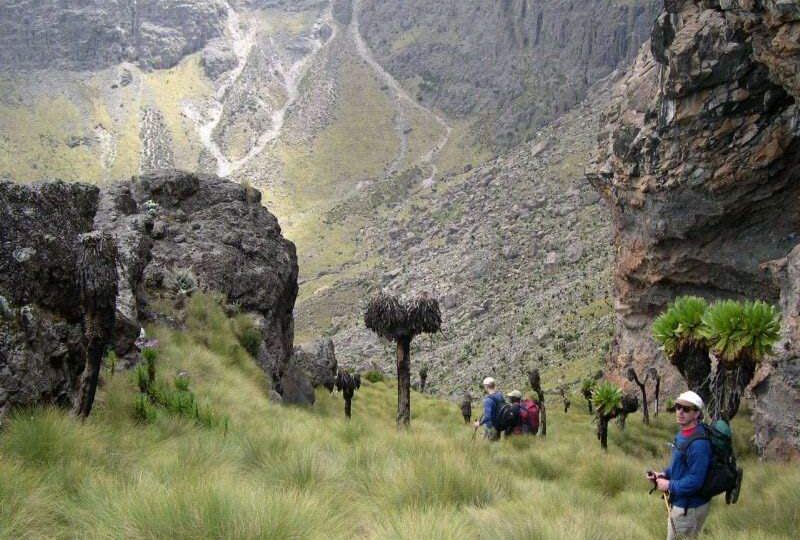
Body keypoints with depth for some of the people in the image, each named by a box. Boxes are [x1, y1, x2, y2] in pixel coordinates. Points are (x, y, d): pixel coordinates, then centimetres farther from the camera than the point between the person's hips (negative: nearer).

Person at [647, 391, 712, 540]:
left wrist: (669, 485, -19)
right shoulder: (683, 433, 3)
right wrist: (664, 474, 2)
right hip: (679, 503, 10)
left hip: (689, 507, -10)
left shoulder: (698, 443, -30)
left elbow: (695, 481, -30)